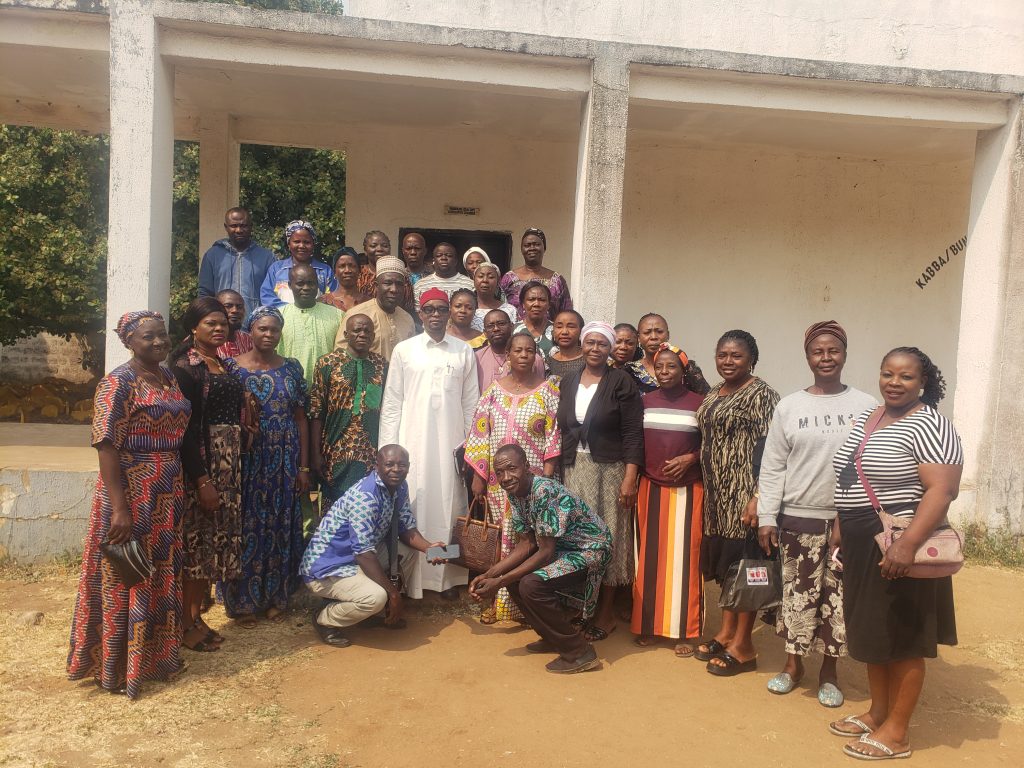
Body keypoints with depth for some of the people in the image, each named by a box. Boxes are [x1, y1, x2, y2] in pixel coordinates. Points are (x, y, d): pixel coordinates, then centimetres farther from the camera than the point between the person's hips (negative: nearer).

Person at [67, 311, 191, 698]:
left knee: (161, 576, 17)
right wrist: (119, 509, -23)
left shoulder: (168, 377, 9)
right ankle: (116, 666, 20)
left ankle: (156, 653, 32)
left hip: (167, 495, 7)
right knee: (125, 578, 5)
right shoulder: (117, 384, -14)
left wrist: (180, 489, 14)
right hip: (130, 494, -7)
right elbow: (106, 447, -19)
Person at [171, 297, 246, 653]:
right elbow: (185, 428, -16)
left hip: (229, 464, 8)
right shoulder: (185, 367, -10)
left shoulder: (227, 365, 13)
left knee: (215, 539, 13)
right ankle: (186, 624, 13)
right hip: (200, 465, -8)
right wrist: (201, 480, -19)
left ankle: (196, 615, 25)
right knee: (195, 540, 0)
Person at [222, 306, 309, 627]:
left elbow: (301, 420, 5)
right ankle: (242, 601, 19)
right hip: (246, 462, -2)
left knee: (281, 528, 8)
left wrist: (304, 468, 3)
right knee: (246, 528, 4)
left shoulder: (292, 368, 5)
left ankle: (275, 598, 23)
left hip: (284, 462, 2)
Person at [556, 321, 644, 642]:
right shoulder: (568, 382, 11)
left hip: (610, 469, -4)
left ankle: (606, 612, 14)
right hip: (574, 469, 4)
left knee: (608, 536, 1)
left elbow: (633, 434, -9)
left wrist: (630, 478, -15)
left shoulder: (622, 382, -4)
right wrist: (555, 471, 9)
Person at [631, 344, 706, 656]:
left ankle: (686, 631, 11)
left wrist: (690, 458, -13)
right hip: (651, 487, 3)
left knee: (684, 557, 1)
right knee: (649, 557, 6)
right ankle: (648, 625, 18)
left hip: (687, 489, -2)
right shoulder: (645, 401, 6)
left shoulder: (698, 403, -2)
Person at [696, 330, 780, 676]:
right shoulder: (714, 395, 14)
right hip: (716, 494, 8)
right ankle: (726, 632, 26)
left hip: (743, 494, -8)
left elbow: (767, 449, -17)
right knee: (723, 561, 13)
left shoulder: (761, 394, -10)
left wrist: (757, 497, -22)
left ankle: (743, 647, 10)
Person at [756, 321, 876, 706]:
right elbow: (771, 467, 2)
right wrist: (766, 518, -2)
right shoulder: (789, 406, 2)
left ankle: (829, 670, 25)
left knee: (839, 596, 7)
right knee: (798, 592, 7)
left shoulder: (866, 406, 1)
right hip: (799, 517, 0)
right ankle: (793, 663, 27)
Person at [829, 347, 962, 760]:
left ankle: (897, 731, 16)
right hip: (863, 545, 8)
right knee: (873, 632, 16)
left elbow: (943, 490, -23)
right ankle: (878, 712, 31)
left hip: (899, 548, -8)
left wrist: (908, 544, -31)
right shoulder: (865, 419, 11)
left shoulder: (929, 425, -14)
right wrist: (841, 532, 17)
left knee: (901, 638, 3)